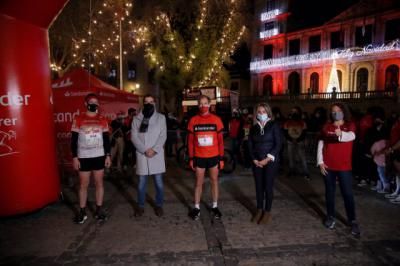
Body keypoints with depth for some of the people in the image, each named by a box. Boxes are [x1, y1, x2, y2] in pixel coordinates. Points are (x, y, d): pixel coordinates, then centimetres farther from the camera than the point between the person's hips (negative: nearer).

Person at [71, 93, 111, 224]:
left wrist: (108, 155, 1)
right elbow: (74, 140, -2)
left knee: (99, 183, 8)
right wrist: (74, 157, -7)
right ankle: (82, 211, 17)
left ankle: (99, 209, 18)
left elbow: (106, 139, 7)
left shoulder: (102, 120, 4)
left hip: (99, 156, 2)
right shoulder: (78, 120, -2)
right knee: (83, 185, 6)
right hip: (84, 157, -2)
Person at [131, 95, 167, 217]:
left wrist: (154, 150, -13)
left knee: (159, 183, 3)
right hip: (141, 154, 1)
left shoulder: (161, 118, 7)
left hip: (157, 154, 0)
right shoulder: (136, 119, 8)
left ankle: (159, 205, 21)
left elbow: (163, 136, -1)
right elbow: (134, 137, -1)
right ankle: (141, 206, 23)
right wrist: (144, 150, -12)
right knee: (141, 183, 7)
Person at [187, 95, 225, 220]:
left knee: (214, 181, 11)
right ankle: (196, 207, 20)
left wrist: (221, 158, -1)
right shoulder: (193, 120, -2)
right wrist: (191, 158, -1)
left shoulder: (216, 119, -2)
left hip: (214, 157, 0)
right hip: (199, 157, 0)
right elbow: (190, 141, 2)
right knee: (199, 182, 8)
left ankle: (215, 206, 25)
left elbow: (220, 140, 1)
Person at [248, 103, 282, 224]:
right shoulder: (253, 128, 8)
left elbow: (278, 144, -9)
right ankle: (259, 210, 23)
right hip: (257, 162, 4)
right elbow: (250, 145, 8)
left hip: (271, 161, -3)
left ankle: (267, 212, 16)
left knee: (268, 186, 1)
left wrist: (267, 159, -14)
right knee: (259, 186, 9)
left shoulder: (274, 126, -4)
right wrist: (254, 159, -5)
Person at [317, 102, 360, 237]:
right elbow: (320, 144, 4)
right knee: (329, 192, 11)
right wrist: (320, 162, -5)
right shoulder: (327, 126, 4)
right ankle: (331, 217, 25)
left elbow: (351, 136, -25)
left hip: (344, 166, -2)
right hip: (328, 166, 2)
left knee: (347, 193, 0)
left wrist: (340, 134, -48)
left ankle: (353, 221, 11)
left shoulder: (350, 125, -2)